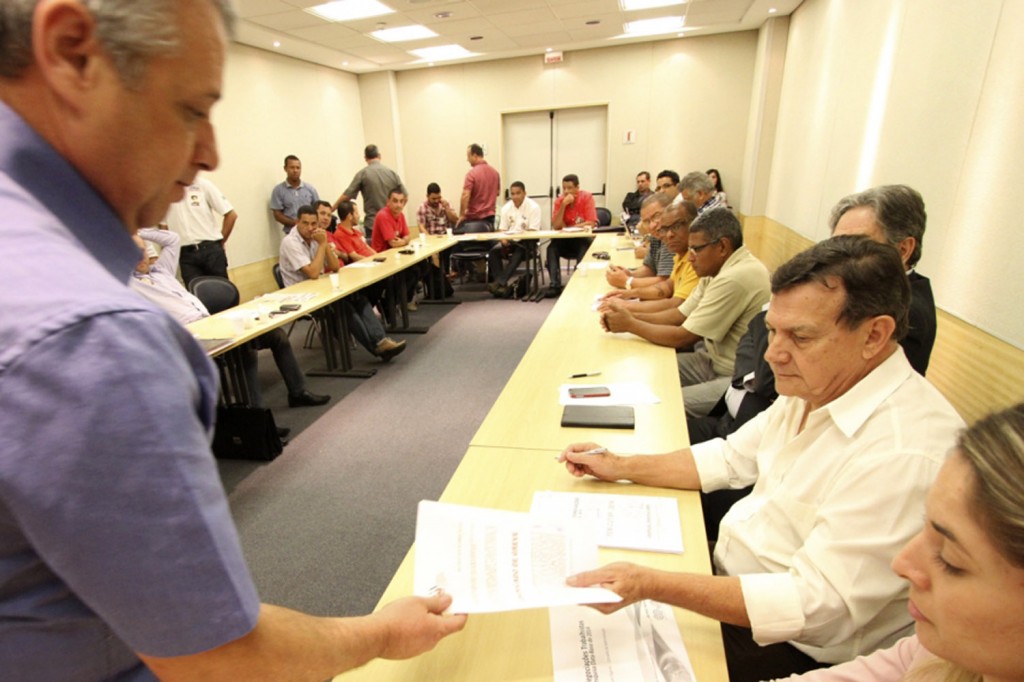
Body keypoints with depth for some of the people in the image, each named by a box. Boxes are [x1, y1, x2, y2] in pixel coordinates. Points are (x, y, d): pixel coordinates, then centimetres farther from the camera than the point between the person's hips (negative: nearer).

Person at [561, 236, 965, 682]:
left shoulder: (906, 451, -30)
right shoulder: (816, 385, -3)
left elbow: (814, 605, -29)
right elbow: (733, 458, 7)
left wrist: (651, 585, -35)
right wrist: (622, 468, 1)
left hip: (788, 646, -7)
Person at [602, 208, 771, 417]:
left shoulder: (736, 278, -25)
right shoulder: (718, 269, 5)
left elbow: (683, 337, -21)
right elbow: (680, 314, 6)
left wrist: (630, 324, -11)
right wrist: (630, 315, -7)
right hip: (714, 360, 9)